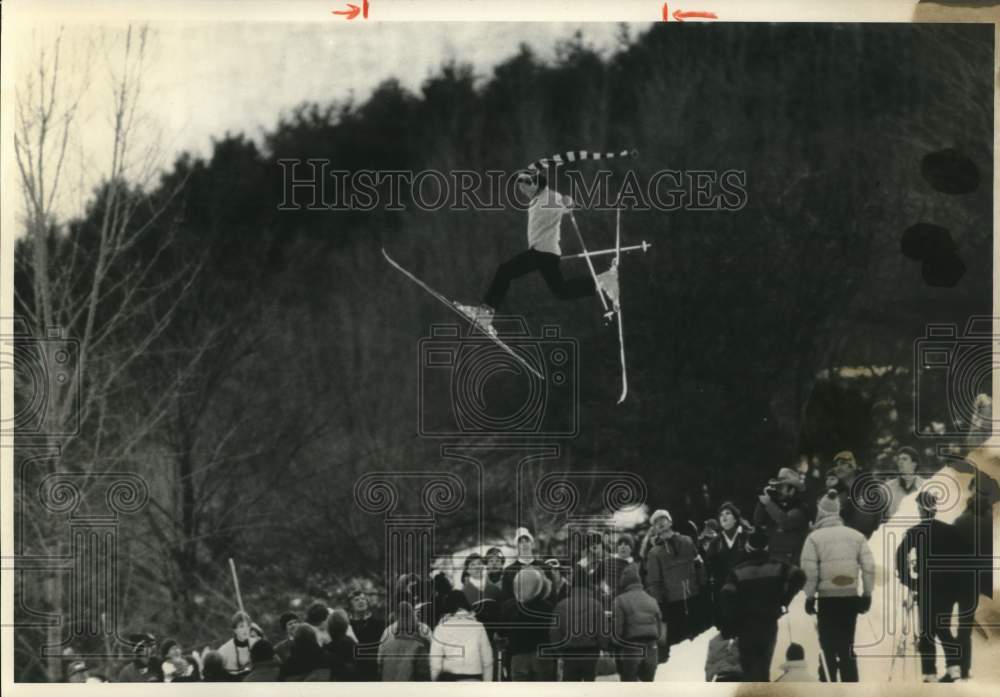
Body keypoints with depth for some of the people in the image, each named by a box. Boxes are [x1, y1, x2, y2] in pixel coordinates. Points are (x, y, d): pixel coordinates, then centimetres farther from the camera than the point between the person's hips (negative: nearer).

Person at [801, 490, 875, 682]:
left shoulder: (815, 537, -6)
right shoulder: (856, 536, 4)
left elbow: (809, 570, -10)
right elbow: (869, 567, 1)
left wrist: (809, 596, 0)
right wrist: (867, 594, 7)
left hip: (827, 598, -3)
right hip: (850, 598, 3)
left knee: (828, 646, 5)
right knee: (847, 647, 12)